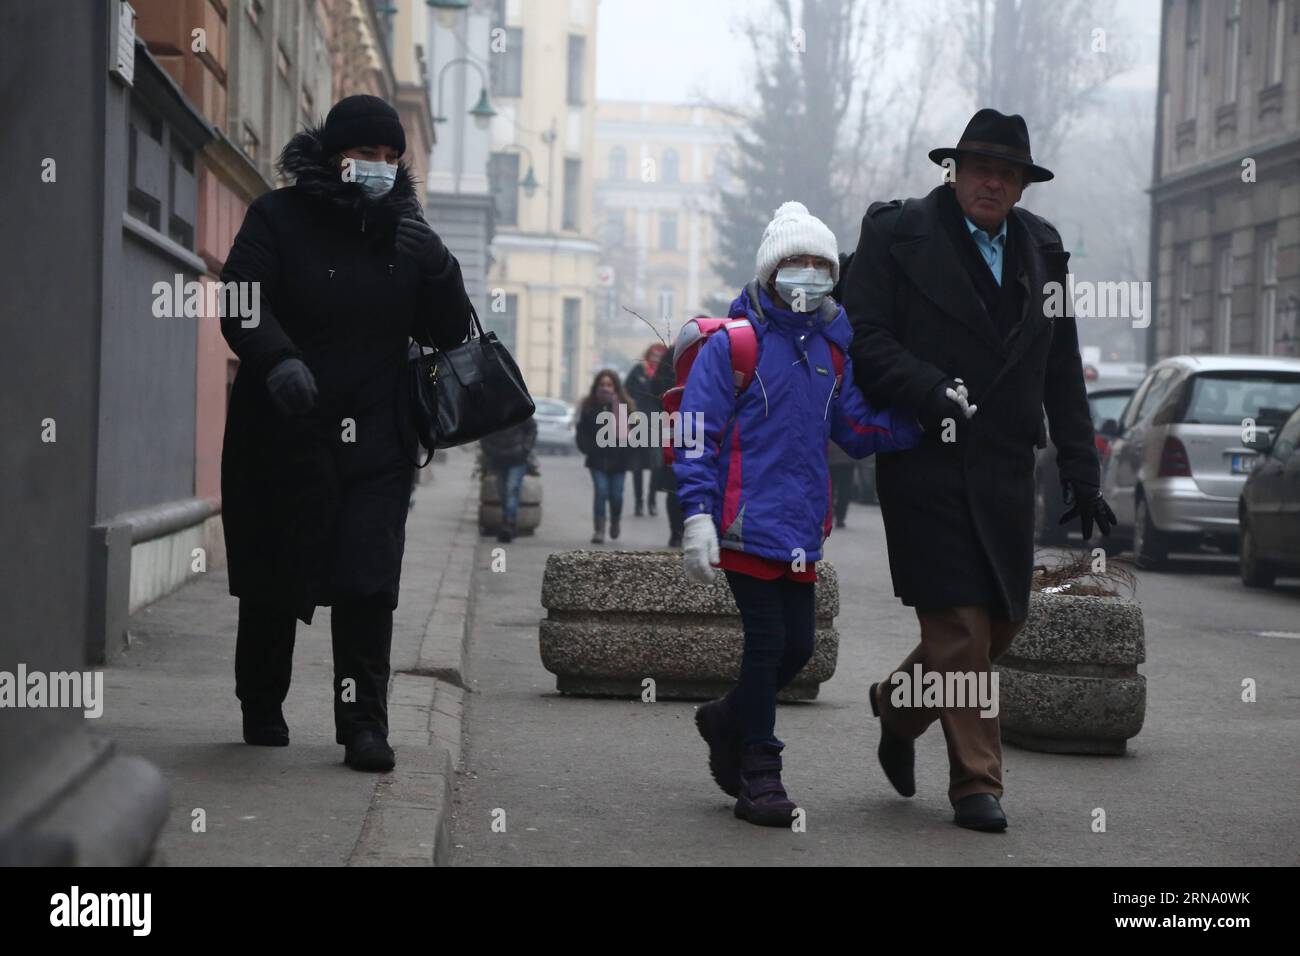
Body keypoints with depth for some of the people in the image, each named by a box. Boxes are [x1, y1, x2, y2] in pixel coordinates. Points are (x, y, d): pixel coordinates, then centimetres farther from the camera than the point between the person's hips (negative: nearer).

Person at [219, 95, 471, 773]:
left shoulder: (404, 232, 10)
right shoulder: (279, 218, 0)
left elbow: (450, 332, 8)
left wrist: (432, 264, -11)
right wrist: (278, 361, -32)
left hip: (374, 439, 2)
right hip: (284, 433, -2)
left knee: (369, 583, -9)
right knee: (274, 581, 9)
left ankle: (364, 724, -5)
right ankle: (261, 710, 29)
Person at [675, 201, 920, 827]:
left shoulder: (830, 348, 13)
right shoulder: (732, 343, -6)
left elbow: (856, 430, 12)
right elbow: (697, 432, -9)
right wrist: (698, 516, -17)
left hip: (803, 527, 6)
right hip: (748, 521, -6)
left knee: (797, 644, 7)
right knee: (768, 640, -6)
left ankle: (729, 720, 33)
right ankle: (758, 775, 6)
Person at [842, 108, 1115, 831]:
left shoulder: (1042, 248, 14)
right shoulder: (897, 235, 0)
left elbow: (1063, 371, 14)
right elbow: (863, 337, -7)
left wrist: (1082, 474, 10)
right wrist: (933, 393, -21)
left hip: (1007, 470, 5)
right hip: (926, 463, -5)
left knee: (1003, 619, 7)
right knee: (960, 625, -6)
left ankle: (900, 704, 33)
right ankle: (977, 783, 4)